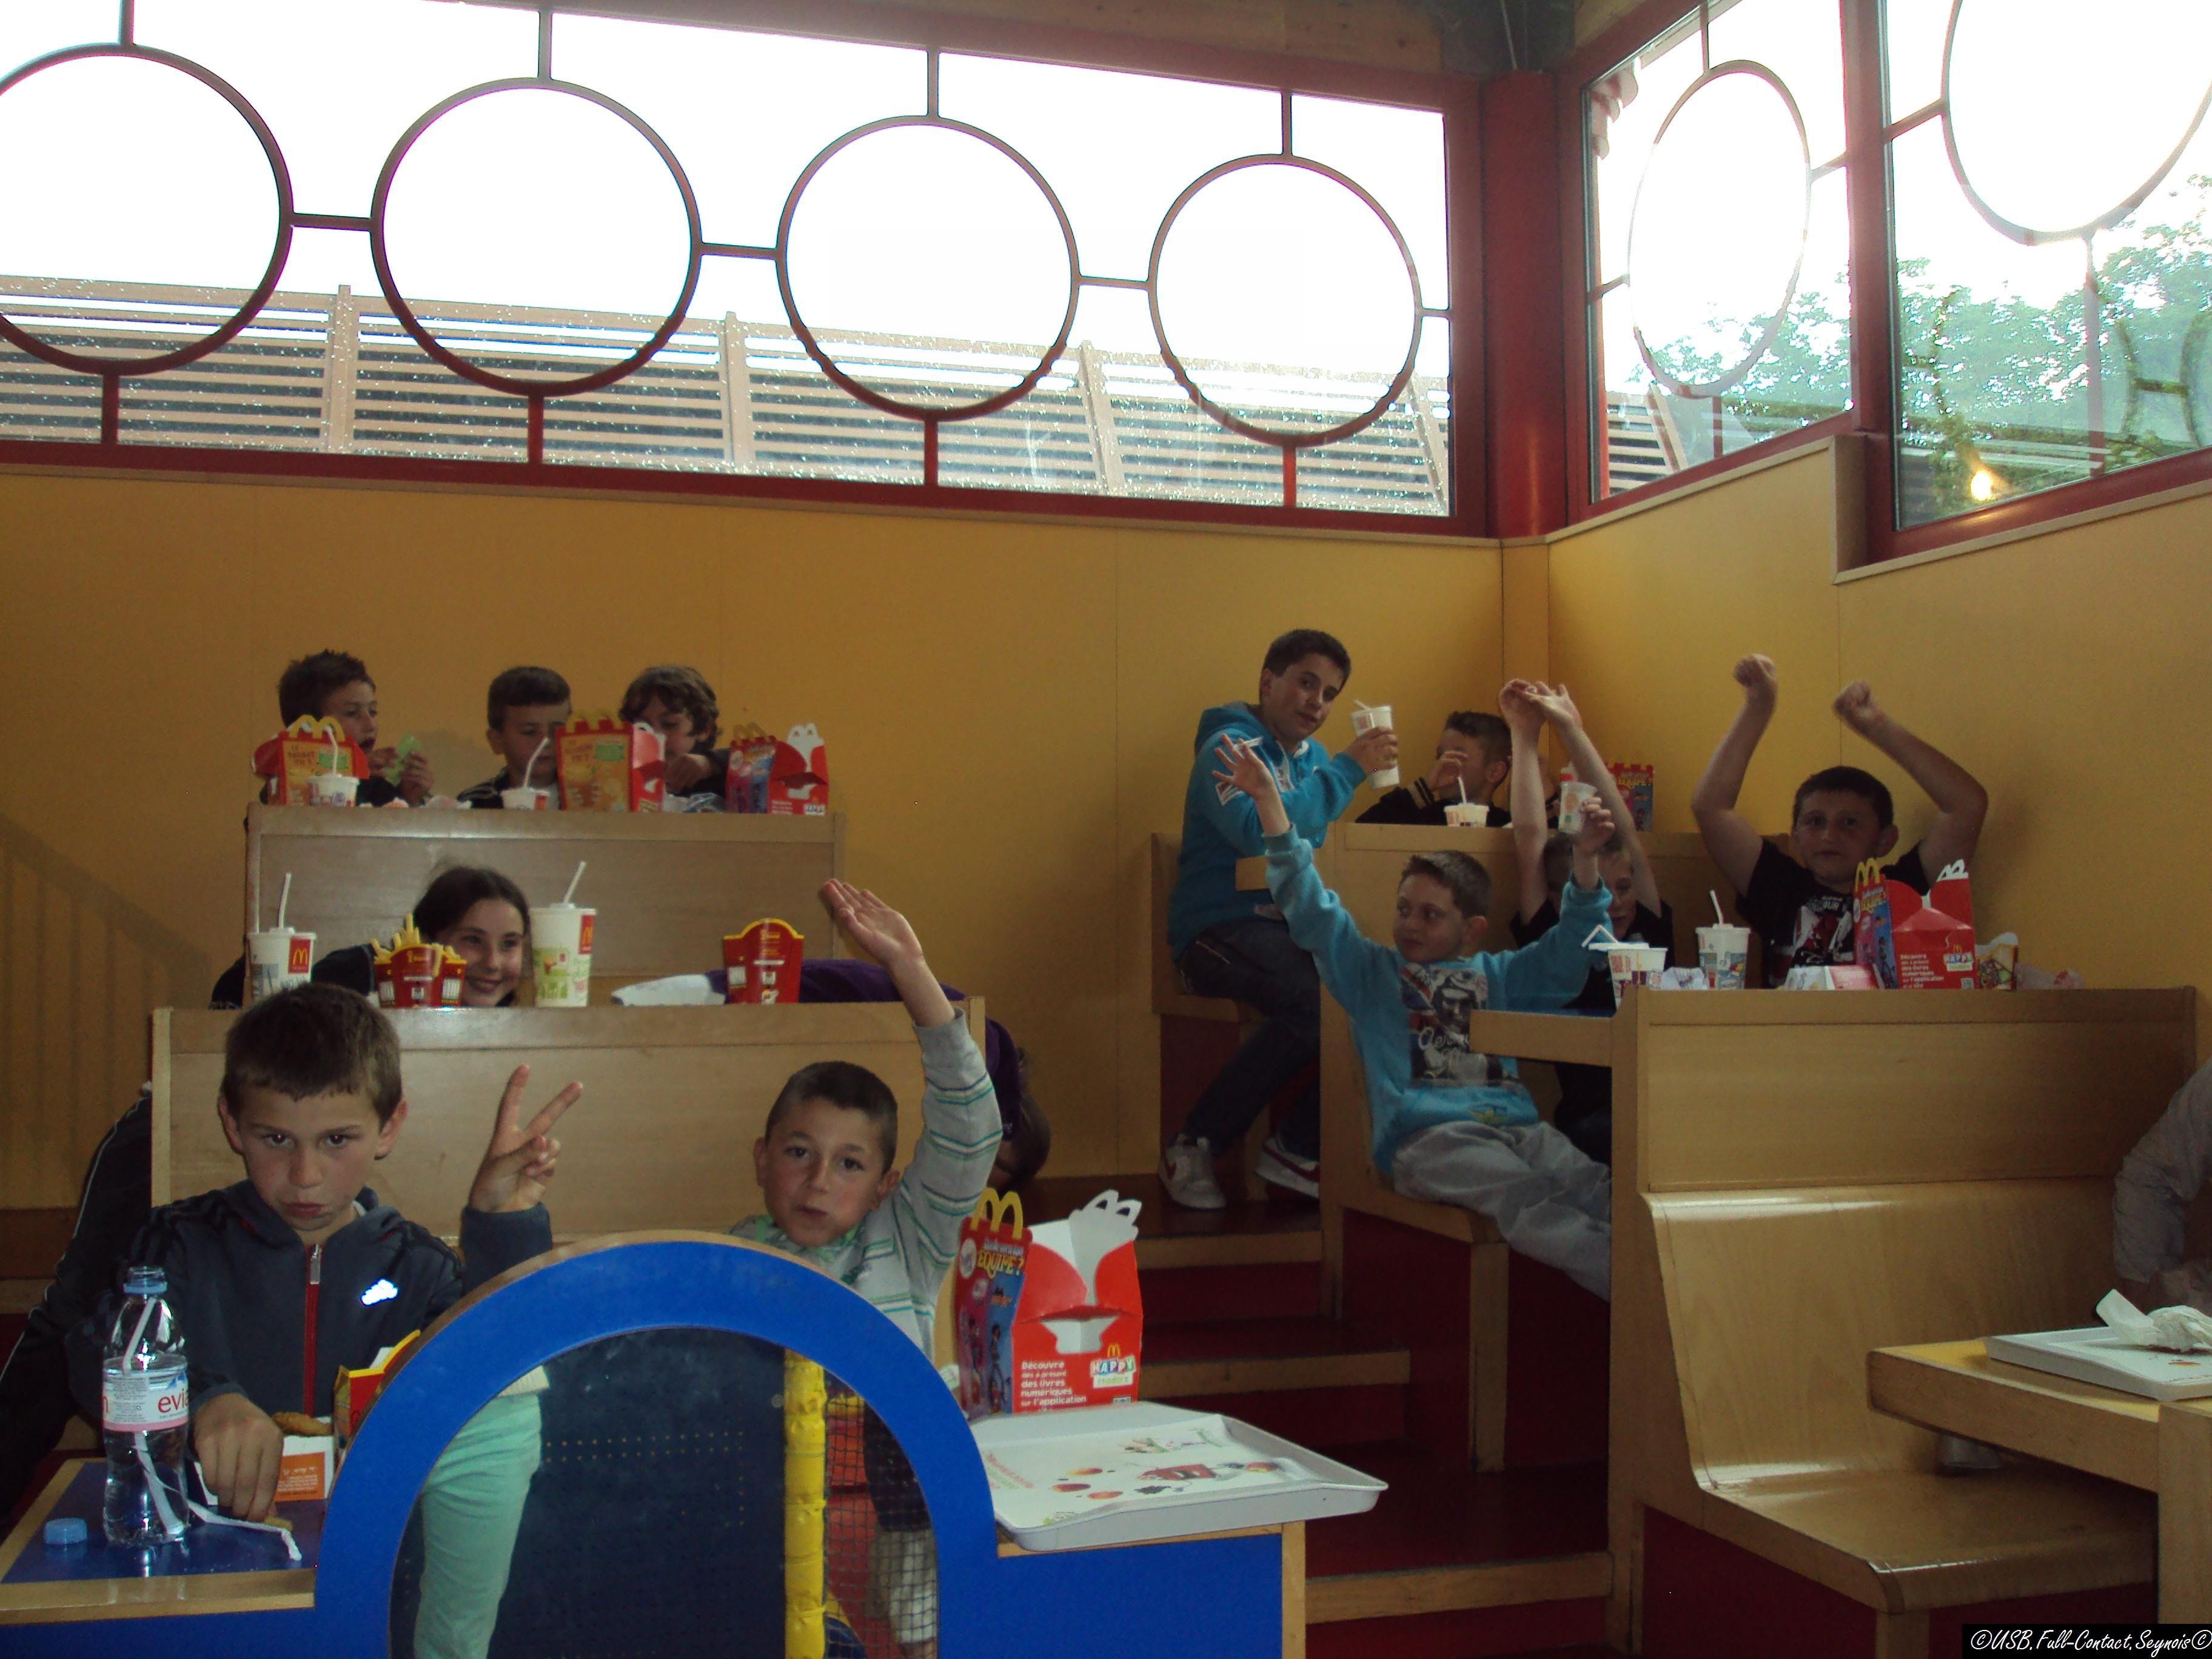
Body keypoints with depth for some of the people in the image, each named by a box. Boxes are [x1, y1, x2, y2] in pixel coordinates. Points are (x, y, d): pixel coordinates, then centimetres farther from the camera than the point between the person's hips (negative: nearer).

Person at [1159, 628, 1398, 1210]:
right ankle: (1193, 1146, -16)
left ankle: (1299, 1148, -7)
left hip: (1289, 926, 7)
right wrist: (1350, 769, -18)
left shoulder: (1311, 756, 19)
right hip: (1221, 928, -7)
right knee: (1314, 999, -34)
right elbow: (1260, 832, -24)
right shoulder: (1231, 747, -6)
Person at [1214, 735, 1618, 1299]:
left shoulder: (1497, 976, 29)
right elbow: (1310, 909, 14)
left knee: (1598, 1189, -28)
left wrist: (1585, 860, 12)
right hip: (1427, 1133, -4)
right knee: (1526, 1199, -34)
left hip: (1518, 1124, 4)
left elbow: (1567, 954, 25)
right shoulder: (1371, 971, 22)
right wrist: (1269, 801, 6)